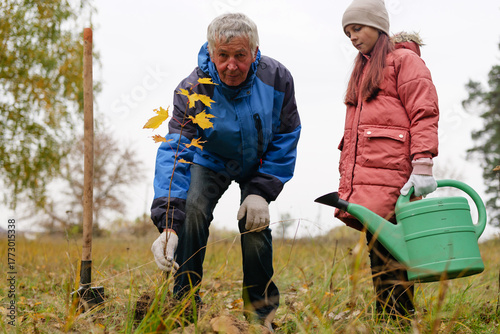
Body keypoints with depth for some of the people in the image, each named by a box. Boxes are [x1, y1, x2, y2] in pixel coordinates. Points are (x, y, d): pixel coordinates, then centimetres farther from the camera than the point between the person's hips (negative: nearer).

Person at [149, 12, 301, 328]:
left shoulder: (277, 78, -27)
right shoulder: (192, 89, -32)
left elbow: (286, 138, -13)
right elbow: (173, 153, -39)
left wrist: (262, 191, -21)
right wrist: (168, 223, -52)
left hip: (258, 163, 1)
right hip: (210, 159, 0)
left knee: (254, 223, -16)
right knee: (192, 209, -24)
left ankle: (262, 309, 5)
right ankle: (185, 303, -10)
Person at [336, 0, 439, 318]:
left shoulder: (404, 60, 3)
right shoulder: (363, 69, 27)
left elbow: (425, 114, -7)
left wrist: (423, 165, -17)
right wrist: (347, 173, 19)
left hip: (389, 172, -8)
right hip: (361, 177, 8)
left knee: (386, 249, -12)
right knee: (377, 248, 6)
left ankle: (399, 318, -8)